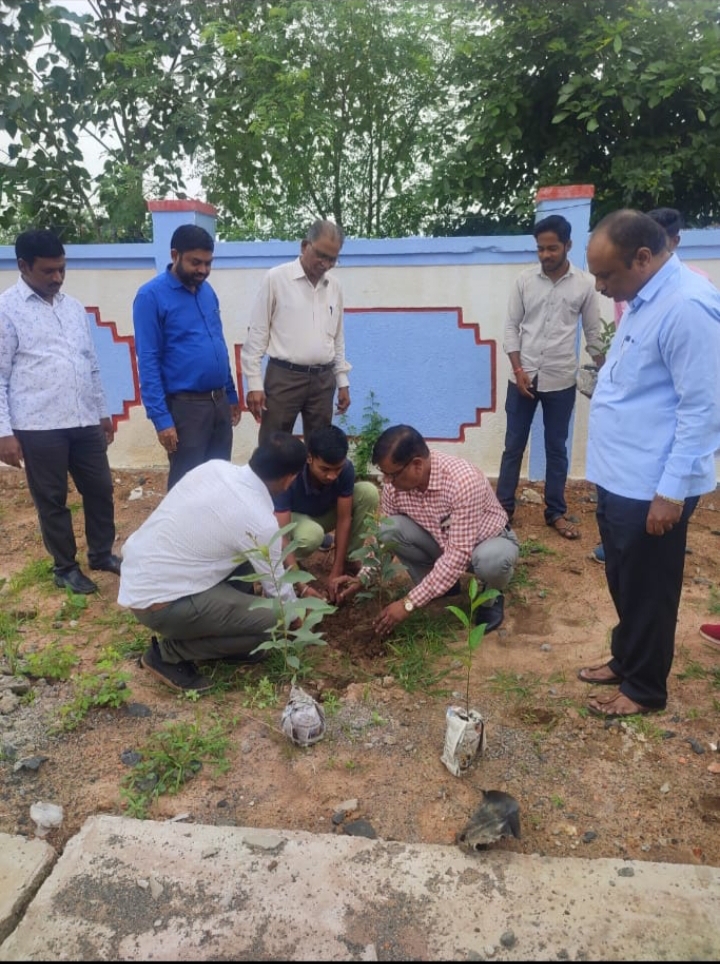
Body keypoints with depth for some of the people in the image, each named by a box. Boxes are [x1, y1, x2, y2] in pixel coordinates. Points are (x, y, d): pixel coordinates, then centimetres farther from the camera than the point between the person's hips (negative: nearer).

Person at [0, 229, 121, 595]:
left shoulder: (74, 307, 13)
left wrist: (103, 411, 18)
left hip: (84, 422, 5)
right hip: (38, 427, -5)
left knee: (100, 489, 12)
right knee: (52, 500, 7)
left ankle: (102, 553, 31)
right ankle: (65, 567, 23)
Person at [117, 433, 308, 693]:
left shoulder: (215, 467, 1)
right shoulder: (260, 522, -19)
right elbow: (277, 587, -2)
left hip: (136, 572, 8)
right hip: (156, 600, -8)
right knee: (273, 621, -10)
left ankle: (226, 634, 21)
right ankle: (169, 652, 3)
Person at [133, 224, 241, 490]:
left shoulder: (207, 291, 10)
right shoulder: (151, 296, -10)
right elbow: (148, 361, -13)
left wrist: (231, 394, 15)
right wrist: (161, 418, -17)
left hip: (219, 401, 7)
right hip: (185, 405, -6)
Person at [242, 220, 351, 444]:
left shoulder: (335, 287, 9)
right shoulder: (276, 278, -5)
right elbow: (257, 333, -4)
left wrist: (342, 381, 14)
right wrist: (254, 383, -9)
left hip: (323, 380, 5)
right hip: (283, 377, -4)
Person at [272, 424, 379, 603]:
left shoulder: (346, 468, -28)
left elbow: (343, 519, -22)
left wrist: (336, 572, -26)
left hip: (326, 513, 4)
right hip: (295, 517, -4)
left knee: (368, 492, -24)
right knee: (311, 534, -41)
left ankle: (350, 559, -5)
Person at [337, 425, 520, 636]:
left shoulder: (463, 480, -37)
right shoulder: (395, 484, -19)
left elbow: (458, 555, -38)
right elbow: (384, 536, -2)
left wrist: (409, 603, -37)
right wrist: (362, 578, -15)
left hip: (489, 540, -4)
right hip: (443, 542, 5)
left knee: (491, 559, -40)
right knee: (391, 529, -21)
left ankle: (491, 597, -3)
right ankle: (438, 583, 3)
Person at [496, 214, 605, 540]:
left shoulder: (585, 284, 0)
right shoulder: (524, 281, 1)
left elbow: (594, 334, 5)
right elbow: (511, 327, 2)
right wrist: (518, 370, -9)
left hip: (561, 382, 0)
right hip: (523, 379, 1)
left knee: (556, 449, 9)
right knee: (513, 446, 7)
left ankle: (556, 513, 21)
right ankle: (503, 507, 19)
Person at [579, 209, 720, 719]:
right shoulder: (644, 298, 9)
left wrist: (672, 491, -20)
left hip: (652, 487, -9)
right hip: (620, 478, 9)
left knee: (646, 590, 8)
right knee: (623, 582, 22)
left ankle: (645, 688, 27)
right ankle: (625, 661, 40)